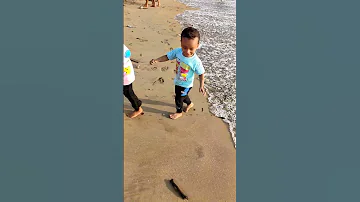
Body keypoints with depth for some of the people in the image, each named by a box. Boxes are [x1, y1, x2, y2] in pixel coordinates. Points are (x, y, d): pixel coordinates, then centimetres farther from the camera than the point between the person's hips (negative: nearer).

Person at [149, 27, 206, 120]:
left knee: (178, 99, 14)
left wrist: (201, 86, -23)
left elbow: (201, 73, -19)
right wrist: (156, 60, -23)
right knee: (183, 95, 31)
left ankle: (179, 112, 46)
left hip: (186, 85, -5)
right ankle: (190, 103, 63)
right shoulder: (177, 51, -22)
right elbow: (167, 56, -9)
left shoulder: (196, 62, -34)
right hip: (178, 81, 6)